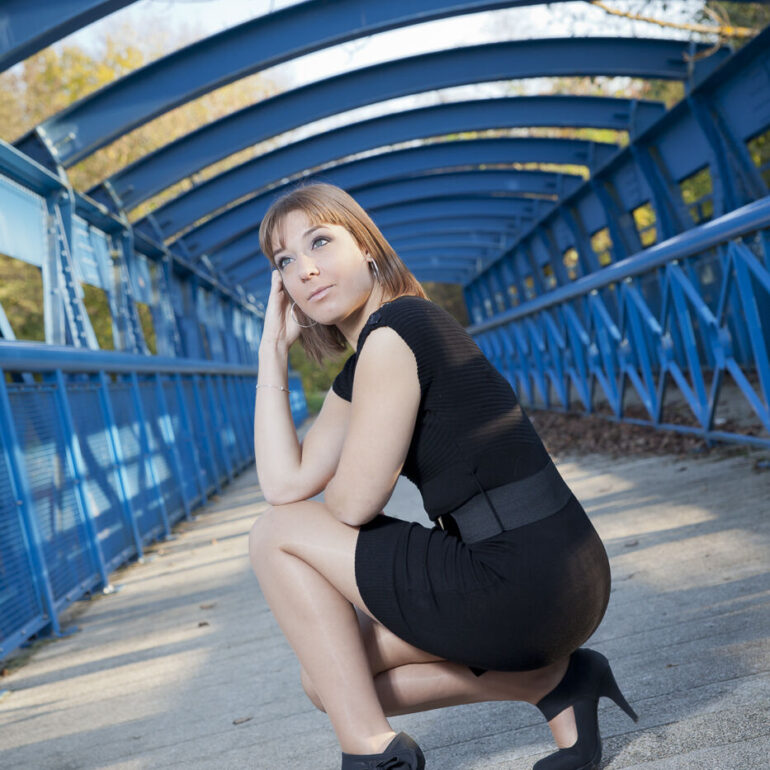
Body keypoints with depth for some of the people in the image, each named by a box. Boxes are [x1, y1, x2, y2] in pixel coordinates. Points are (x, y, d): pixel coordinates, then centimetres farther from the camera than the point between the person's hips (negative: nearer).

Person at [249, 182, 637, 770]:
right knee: (329, 676, 18)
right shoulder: (357, 376, 16)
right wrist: (273, 348, 7)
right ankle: (555, 680, 15)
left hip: (525, 583, -10)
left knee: (277, 534, -1)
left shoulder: (392, 330, -13)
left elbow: (353, 506, -13)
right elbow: (285, 484, 5)